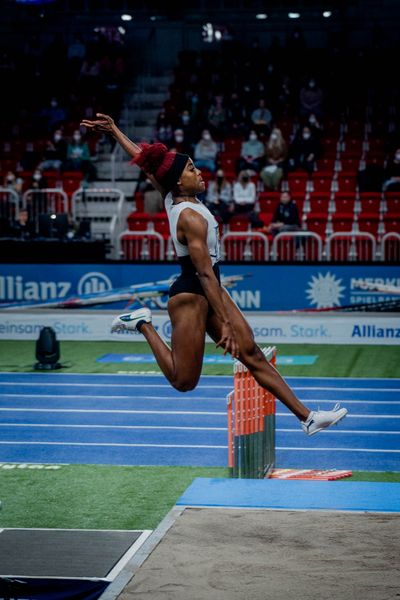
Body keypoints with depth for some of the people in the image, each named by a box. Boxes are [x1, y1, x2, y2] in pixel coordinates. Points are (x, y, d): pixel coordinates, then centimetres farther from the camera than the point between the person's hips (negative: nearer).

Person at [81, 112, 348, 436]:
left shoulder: (173, 197, 2)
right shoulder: (191, 218, -22)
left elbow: (145, 160, 13)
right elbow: (205, 274, -25)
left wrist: (114, 129, 25)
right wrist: (225, 324, -24)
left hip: (209, 290, 10)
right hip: (190, 296, -10)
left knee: (253, 354, 2)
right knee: (184, 381, 1)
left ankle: (307, 417, -1)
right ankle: (144, 324, 15)